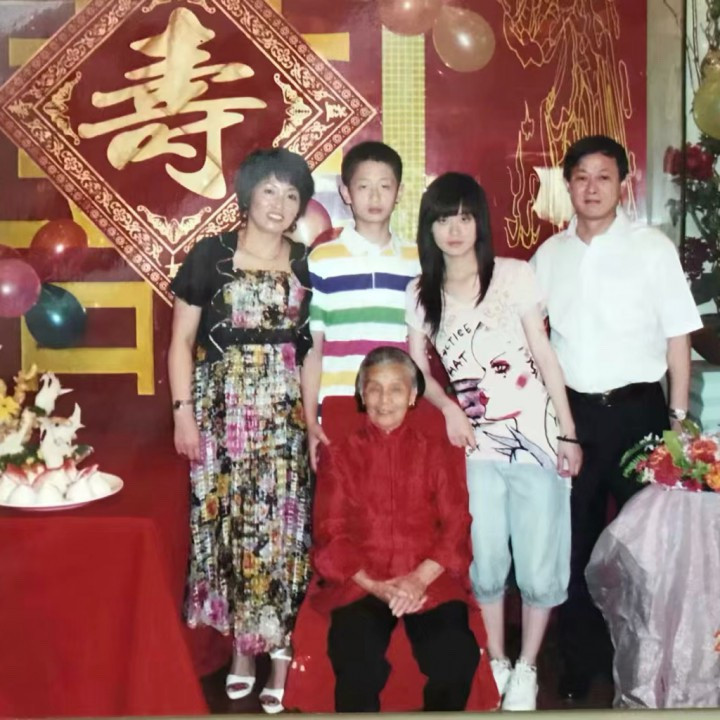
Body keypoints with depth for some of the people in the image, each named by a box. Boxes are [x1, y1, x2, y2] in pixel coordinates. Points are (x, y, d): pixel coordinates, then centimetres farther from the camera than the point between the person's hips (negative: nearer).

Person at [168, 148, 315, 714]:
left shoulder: (306, 265, 7)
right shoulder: (211, 256, 1)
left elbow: (313, 347, 8)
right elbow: (182, 339, 1)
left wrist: (315, 418, 1)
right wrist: (183, 411, -6)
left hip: (284, 416, 1)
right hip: (221, 411, -1)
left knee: (282, 530, -1)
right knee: (227, 526, 3)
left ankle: (280, 655, 9)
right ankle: (240, 649, 18)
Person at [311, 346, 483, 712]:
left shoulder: (433, 452, 15)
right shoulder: (339, 455, 14)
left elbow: (456, 527, 7)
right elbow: (330, 535, 7)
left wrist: (420, 578, -11)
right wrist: (375, 585, -10)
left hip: (428, 582, 1)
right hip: (360, 583, -1)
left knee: (456, 656, -28)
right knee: (358, 662, -31)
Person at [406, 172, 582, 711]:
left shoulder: (515, 275, -1)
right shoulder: (422, 294, 6)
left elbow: (545, 356, 0)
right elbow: (417, 367, 12)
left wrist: (568, 434, -2)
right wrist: (448, 407, -8)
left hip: (536, 439, -1)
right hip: (476, 445, 2)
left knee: (540, 566, 2)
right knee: (485, 564, 5)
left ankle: (527, 669, 24)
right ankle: (495, 663, 28)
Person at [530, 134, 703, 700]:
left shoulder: (652, 248, -4)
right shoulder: (550, 254, 6)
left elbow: (678, 336, -4)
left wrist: (678, 416, -7)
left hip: (636, 409, -3)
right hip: (571, 412, 3)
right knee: (574, 540, 11)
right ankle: (580, 662, 27)